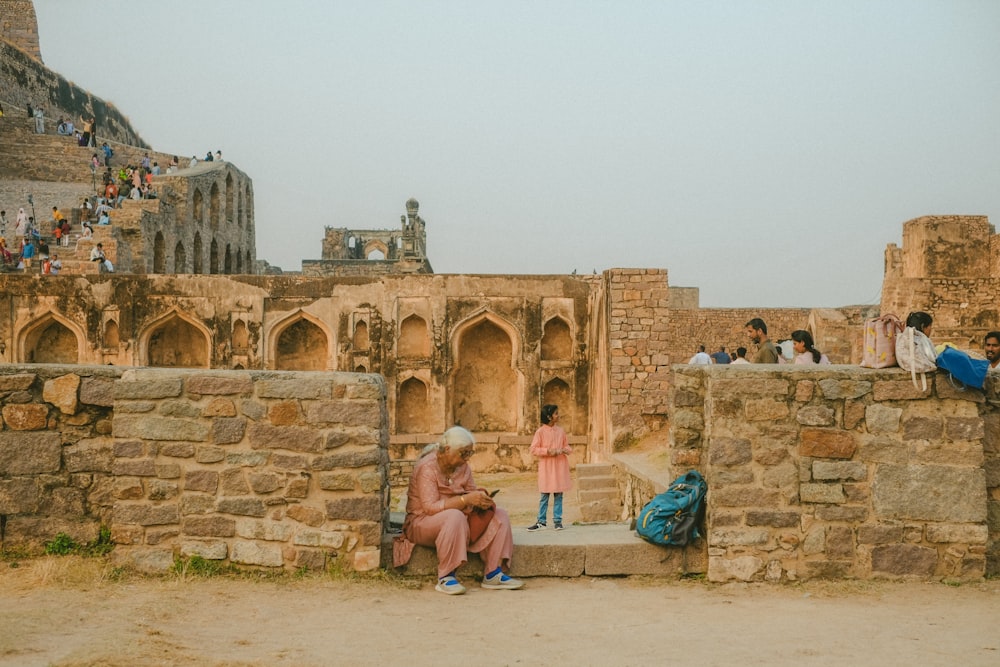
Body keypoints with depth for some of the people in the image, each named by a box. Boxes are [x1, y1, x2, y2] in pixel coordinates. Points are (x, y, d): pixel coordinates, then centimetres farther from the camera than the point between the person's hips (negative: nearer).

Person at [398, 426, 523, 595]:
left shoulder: (463, 466, 4)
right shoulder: (427, 467, -20)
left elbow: (472, 492, 7)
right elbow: (430, 507, -28)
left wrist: (481, 498, -18)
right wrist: (465, 500, -34)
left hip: (459, 521, 8)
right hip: (422, 522, -8)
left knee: (500, 515, -7)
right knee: (455, 516, -40)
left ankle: (492, 574, -13)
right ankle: (445, 578, -32)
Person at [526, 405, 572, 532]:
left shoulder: (560, 430, 6)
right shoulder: (541, 431, -6)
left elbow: (566, 445, 14)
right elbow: (533, 449, -8)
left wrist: (564, 450, -9)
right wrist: (547, 451, -18)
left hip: (560, 466, 3)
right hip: (546, 466, -3)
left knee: (558, 495, 4)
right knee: (544, 495, 1)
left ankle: (557, 521, 11)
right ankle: (541, 522, 7)